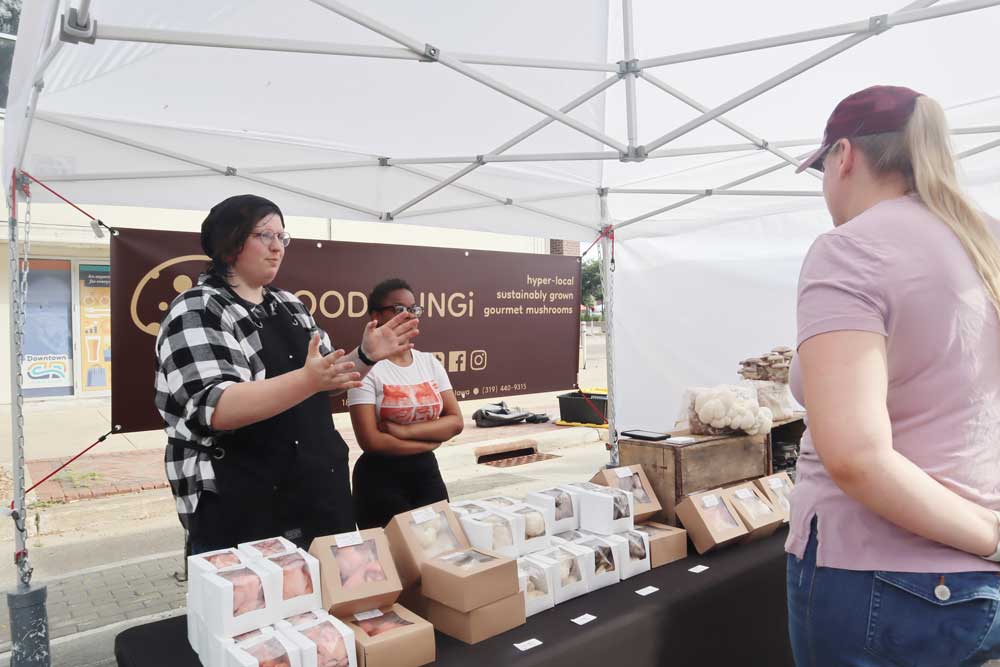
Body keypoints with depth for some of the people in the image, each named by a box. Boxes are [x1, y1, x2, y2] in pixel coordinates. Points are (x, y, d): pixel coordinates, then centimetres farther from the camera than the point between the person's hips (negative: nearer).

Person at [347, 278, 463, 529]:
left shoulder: (430, 362, 4)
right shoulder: (368, 368, -12)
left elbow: (455, 422, -3)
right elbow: (370, 440, -18)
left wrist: (405, 430, -16)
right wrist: (430, 440, -10)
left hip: (427, 472, 5)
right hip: (381, 477, -5)